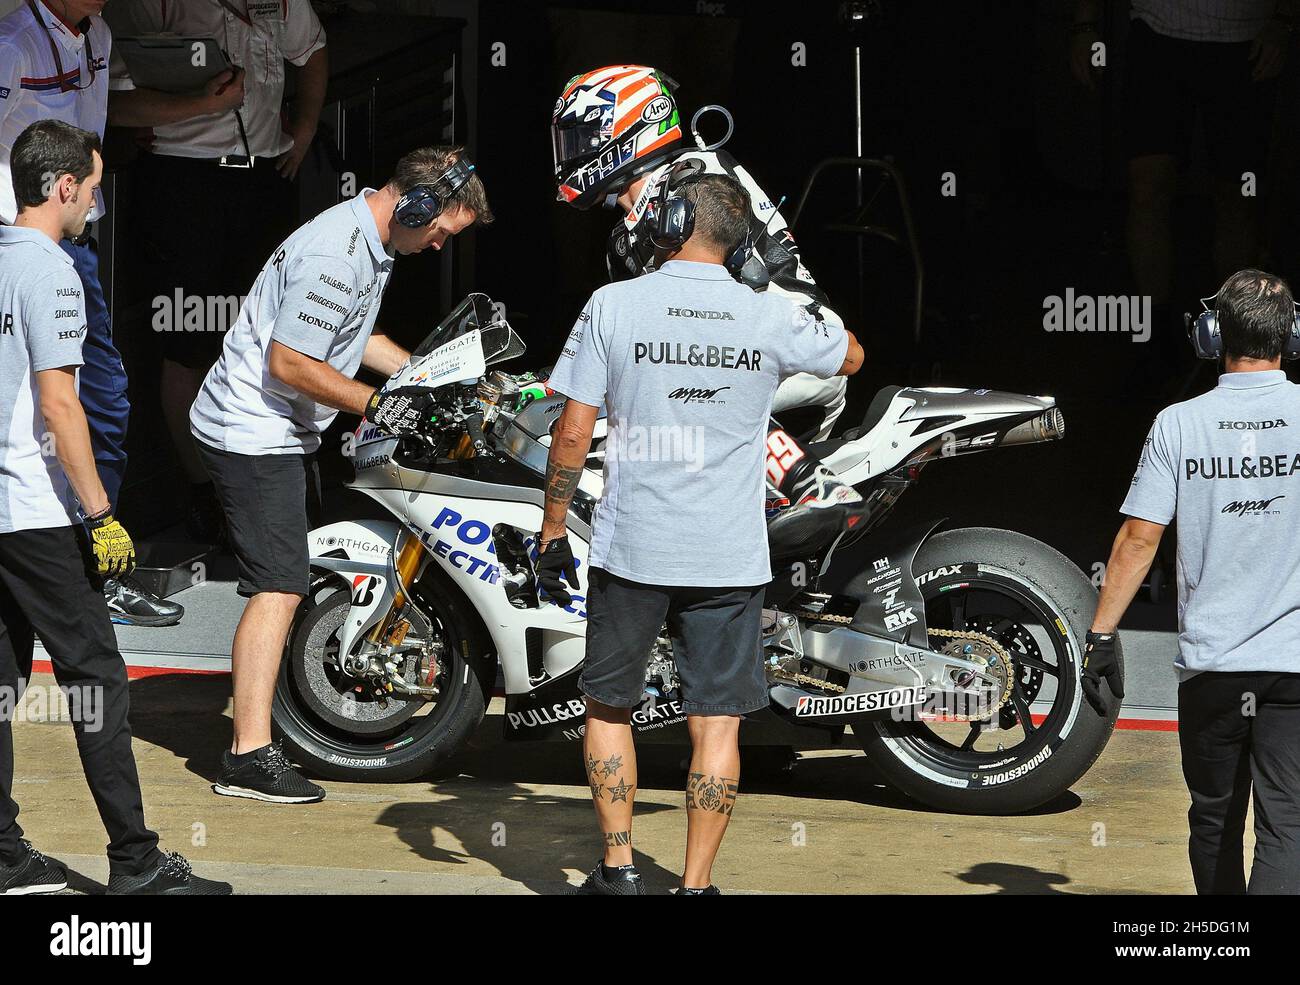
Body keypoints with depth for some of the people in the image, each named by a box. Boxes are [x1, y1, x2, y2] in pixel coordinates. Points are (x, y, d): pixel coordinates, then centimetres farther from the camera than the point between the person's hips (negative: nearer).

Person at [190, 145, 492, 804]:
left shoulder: (370, 244, 9)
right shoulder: (336, 255, -24)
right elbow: (289, 362, -25)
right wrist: (374, 405, -20)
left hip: (285, 431, 11)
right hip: (256, 434, -11)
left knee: (295, 578, 18)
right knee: (279, 589, -14)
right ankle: (249, 757, -14)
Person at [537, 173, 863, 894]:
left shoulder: (613, 306, -6)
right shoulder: (771, 318, -3)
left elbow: (573, 432, -7)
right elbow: (851, 356, 18)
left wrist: (552, 533, 2)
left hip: (629, 550, 0)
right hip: (730, 558, 1)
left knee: (609, 705, 16)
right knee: (717, 720, 6)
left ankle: (617, 866, 16)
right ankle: (696, 883, 6)